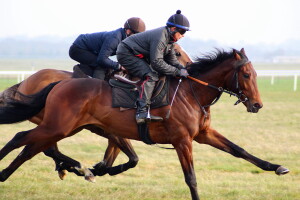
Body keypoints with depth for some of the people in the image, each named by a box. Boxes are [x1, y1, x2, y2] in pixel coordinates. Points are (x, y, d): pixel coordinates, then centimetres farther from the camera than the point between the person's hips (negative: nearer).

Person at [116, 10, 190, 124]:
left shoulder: (169, 38, 5)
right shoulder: (160, 37, -27)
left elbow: (172, 60, 13)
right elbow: (157, 62, -30)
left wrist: (182, 69, -6)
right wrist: (177, 72, -26)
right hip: (126, 54, -11)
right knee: (151, 76, -26)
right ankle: (142, 112, -35)